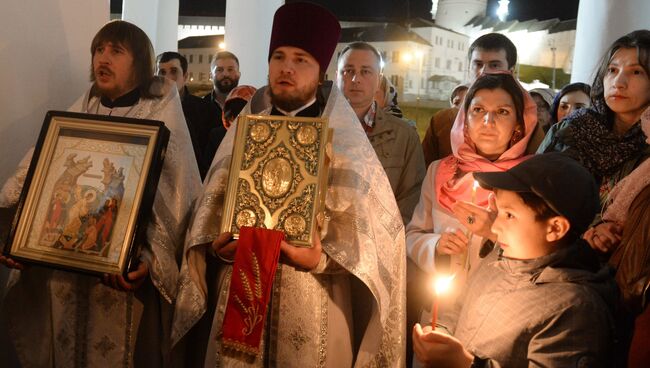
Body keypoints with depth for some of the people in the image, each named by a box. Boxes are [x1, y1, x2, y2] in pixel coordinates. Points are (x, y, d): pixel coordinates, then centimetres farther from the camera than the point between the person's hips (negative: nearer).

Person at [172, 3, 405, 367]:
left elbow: (378, 222, -6)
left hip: (313, 304, -2)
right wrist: (219, 245, -10)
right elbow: (213, 203, 10)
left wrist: (322, 258, -21)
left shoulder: (344, 138, -1)